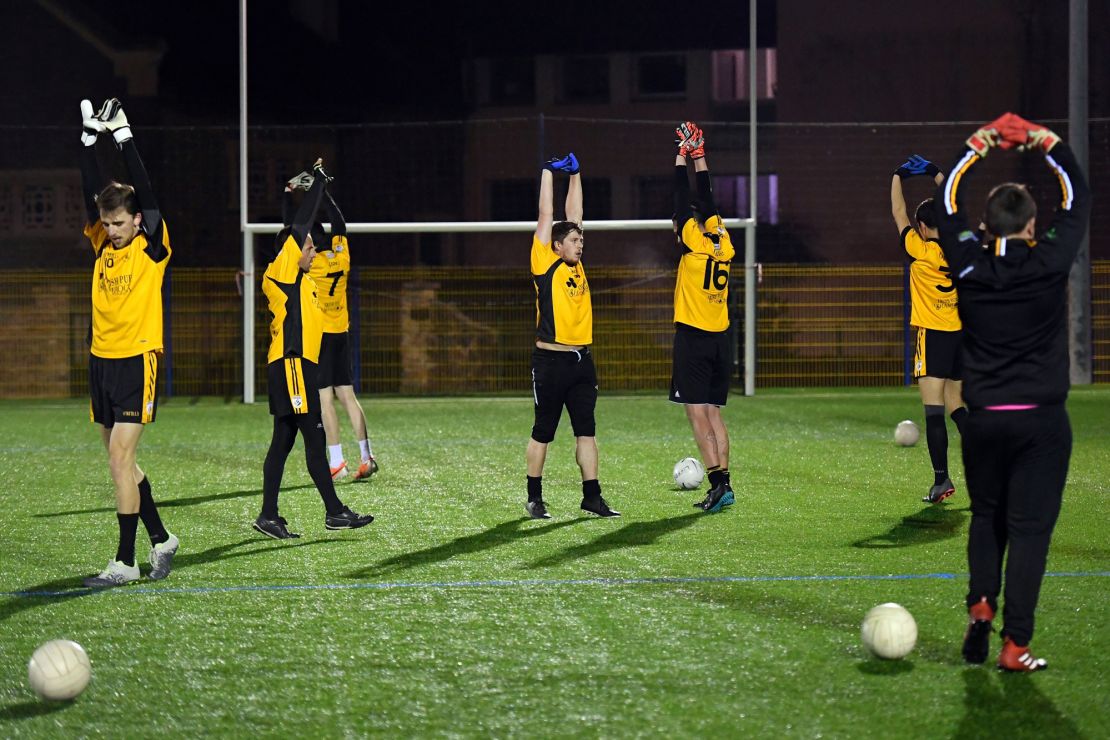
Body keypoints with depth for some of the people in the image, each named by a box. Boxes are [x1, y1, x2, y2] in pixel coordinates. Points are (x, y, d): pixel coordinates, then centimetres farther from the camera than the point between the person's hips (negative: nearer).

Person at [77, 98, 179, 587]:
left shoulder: (153, 248, -7)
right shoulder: (103, 244, 8)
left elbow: (144, 191, -15)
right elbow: (92, 192, 2)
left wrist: (124, 136, -14)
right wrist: (90, 139, -6)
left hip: (138, 361, -7)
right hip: (102, 359, 7)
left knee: (121, 459, -11)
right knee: (122, 461, 11)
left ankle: (125, 562, -9)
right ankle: (161, 540, 26)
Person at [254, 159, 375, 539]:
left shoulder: (300, 279, 20)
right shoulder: (282, 269, -5)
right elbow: (301, 224, -9)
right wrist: (318, 181, -4)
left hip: (298, 366, 10)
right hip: (291, 364, -10)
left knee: (283, 440, 7)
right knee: (314, 438, -8)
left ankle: (269, 516, 7)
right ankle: (334, 511, -6)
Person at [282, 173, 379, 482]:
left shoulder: (310, 260, -12)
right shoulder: (341, 254, 2)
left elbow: (289, 227, -3)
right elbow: (339, 222, 18)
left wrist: (289, 192, 7)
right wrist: (322, 190, 25)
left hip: (318, 335, -6)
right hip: (341, 333, 6)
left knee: (325, 398, -6)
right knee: (347, 395, 8)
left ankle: (336, 462, -10)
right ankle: (366, 456, 3)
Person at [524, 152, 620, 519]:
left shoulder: (575, 265, 11)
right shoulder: (545, 263, -4)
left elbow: (573, 215, 16)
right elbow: (547, 215, -3)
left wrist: (575, 175, 17)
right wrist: (549, 172, 4)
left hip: (582, 359, 6)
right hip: (551, 361, -6)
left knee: (587, 430, 4)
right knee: (543, 433, 2)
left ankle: (591, 496, 6)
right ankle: (534, 498, 11)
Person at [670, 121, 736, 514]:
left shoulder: (693, 243, -8)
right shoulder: (723, 244, 8)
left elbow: (684, 197, -3)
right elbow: (706, 198, 18)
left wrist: (684, 153, 6)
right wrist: (698, 154, 23)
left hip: (692, 338, -7)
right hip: (719, 339, 7)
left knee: (698, 413, -8)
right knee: (713, 412, 11)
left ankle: (718, 482, -17)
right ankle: (723, 483, 6)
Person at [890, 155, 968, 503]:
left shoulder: (920, 250, -10)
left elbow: (898, 213, 2)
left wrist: (898, 178, 15)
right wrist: (937, 175, 25)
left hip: (933, 334, -6)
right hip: (961, 334, 6)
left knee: (933, 408, -8)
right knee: (956, 405, 17)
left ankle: (941, 477, -15)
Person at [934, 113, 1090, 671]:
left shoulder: (969, 266, -4)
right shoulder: (1050, 263, -7)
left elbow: (947, 205, 12)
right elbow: (1079, 201, 7)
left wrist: (974, 150, 20)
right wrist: (1050, 145, 15)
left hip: (984, 420, 2)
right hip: (1042, 418, -2)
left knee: (986, 516, 21)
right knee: (1029, 527, -1)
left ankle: (980, 603, 3)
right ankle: (1014, 643, -5)